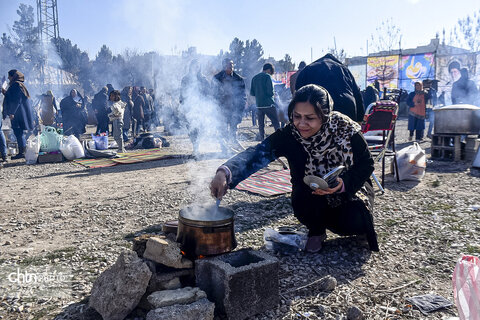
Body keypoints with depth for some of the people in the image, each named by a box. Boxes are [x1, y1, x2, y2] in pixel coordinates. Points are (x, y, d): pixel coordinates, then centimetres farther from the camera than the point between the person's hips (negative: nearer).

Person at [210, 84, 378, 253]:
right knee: (303, 203, -32)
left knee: (352, 223, -27)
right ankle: (316, 230, 4)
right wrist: (225, 172, -56)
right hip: (312, 195, 1)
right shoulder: (289, 135, -24)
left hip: (349, 187, 0)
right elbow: (258, 153, -38)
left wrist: (344, 183, -33)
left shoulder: (346, 130, -24)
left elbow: (366, 164, -13)